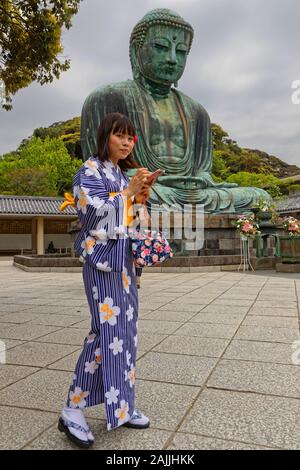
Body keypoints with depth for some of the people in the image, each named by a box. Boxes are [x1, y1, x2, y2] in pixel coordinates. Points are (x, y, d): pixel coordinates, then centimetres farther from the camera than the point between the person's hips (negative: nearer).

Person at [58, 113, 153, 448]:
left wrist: (139, 198, 4)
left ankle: (120, 405, 20)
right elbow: (95, 214, -17)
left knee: (125, 328, 8)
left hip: (123, 257, 8)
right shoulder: (90, 170, -6)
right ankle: (72, 411, 2)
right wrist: (129, 191, -13)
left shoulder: (123, 173, 17)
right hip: (101, 257, -8)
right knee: (107, 328, -11)